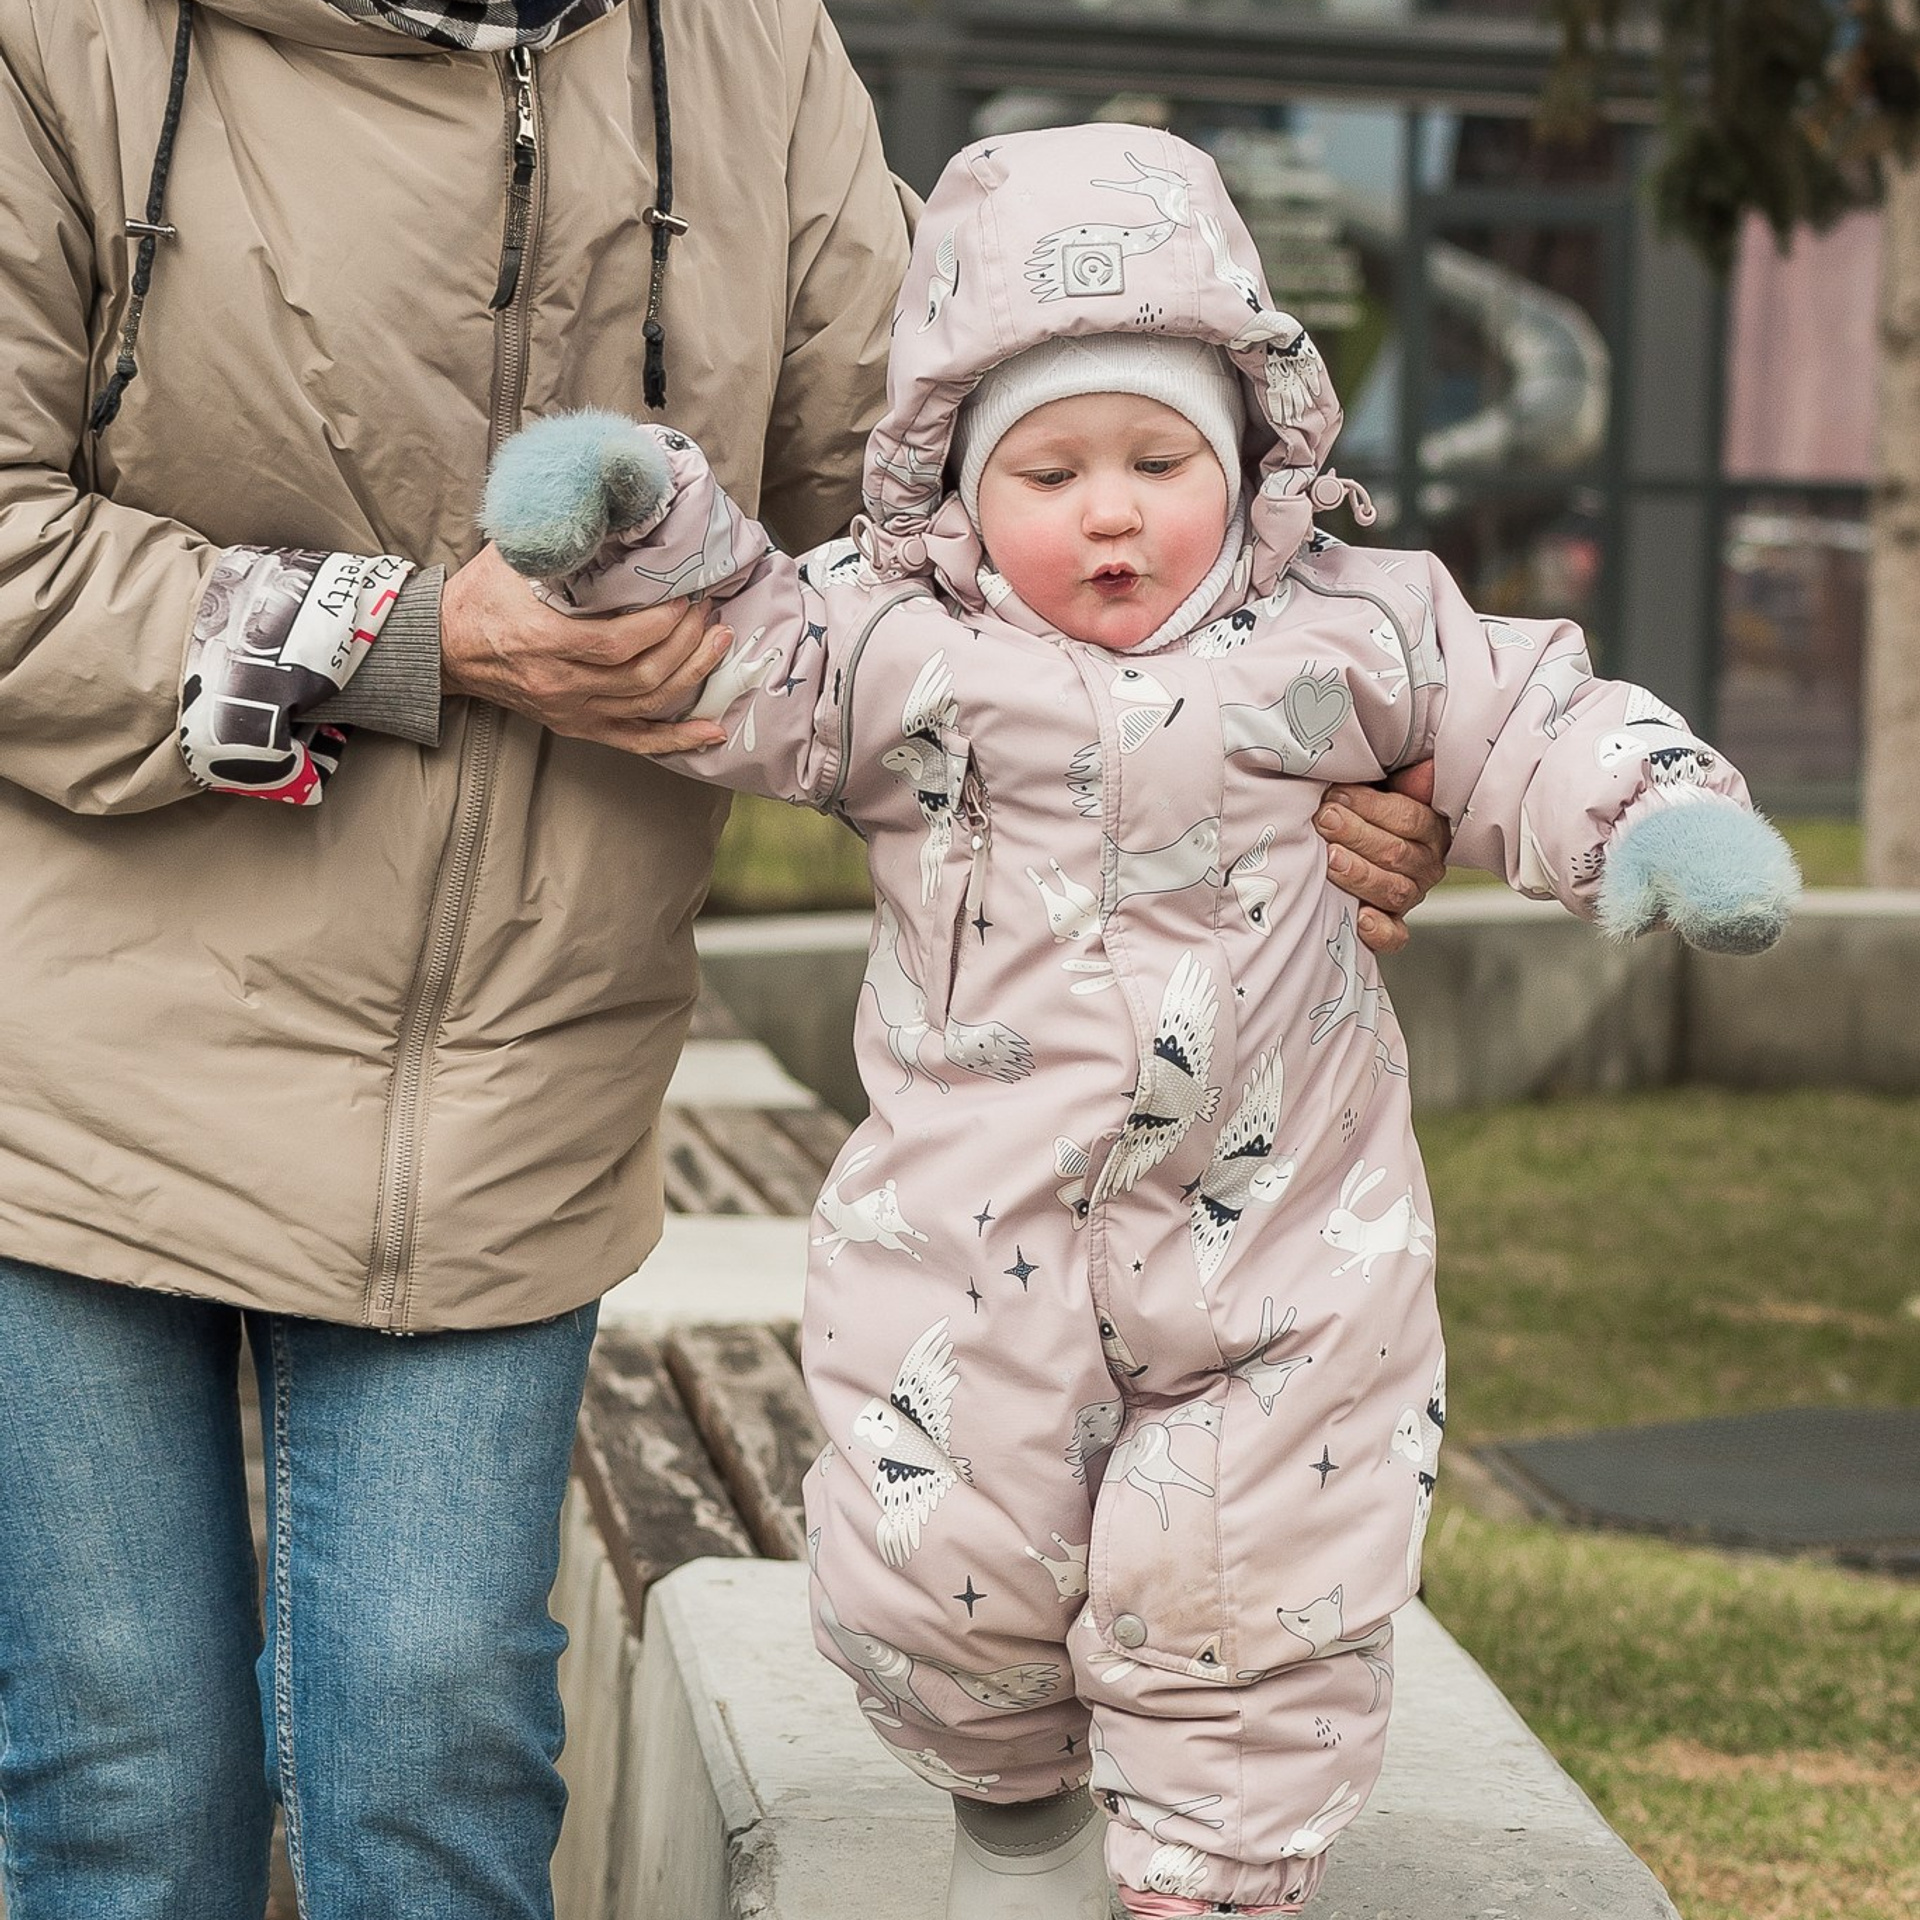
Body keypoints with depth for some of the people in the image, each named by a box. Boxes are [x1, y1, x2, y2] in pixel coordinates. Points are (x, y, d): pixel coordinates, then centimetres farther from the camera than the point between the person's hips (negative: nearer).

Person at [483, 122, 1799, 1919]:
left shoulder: (1341, 636, -1)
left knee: (1248, 1609, 6)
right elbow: (733, 659, -3)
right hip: (970, 1249, 1)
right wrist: (639, 519, -19)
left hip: (1276, 1263, 0)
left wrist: (1662, 819, -13)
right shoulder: (898, 644, -2)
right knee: (934, 1577, 9)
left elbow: (1526, 725, 4)